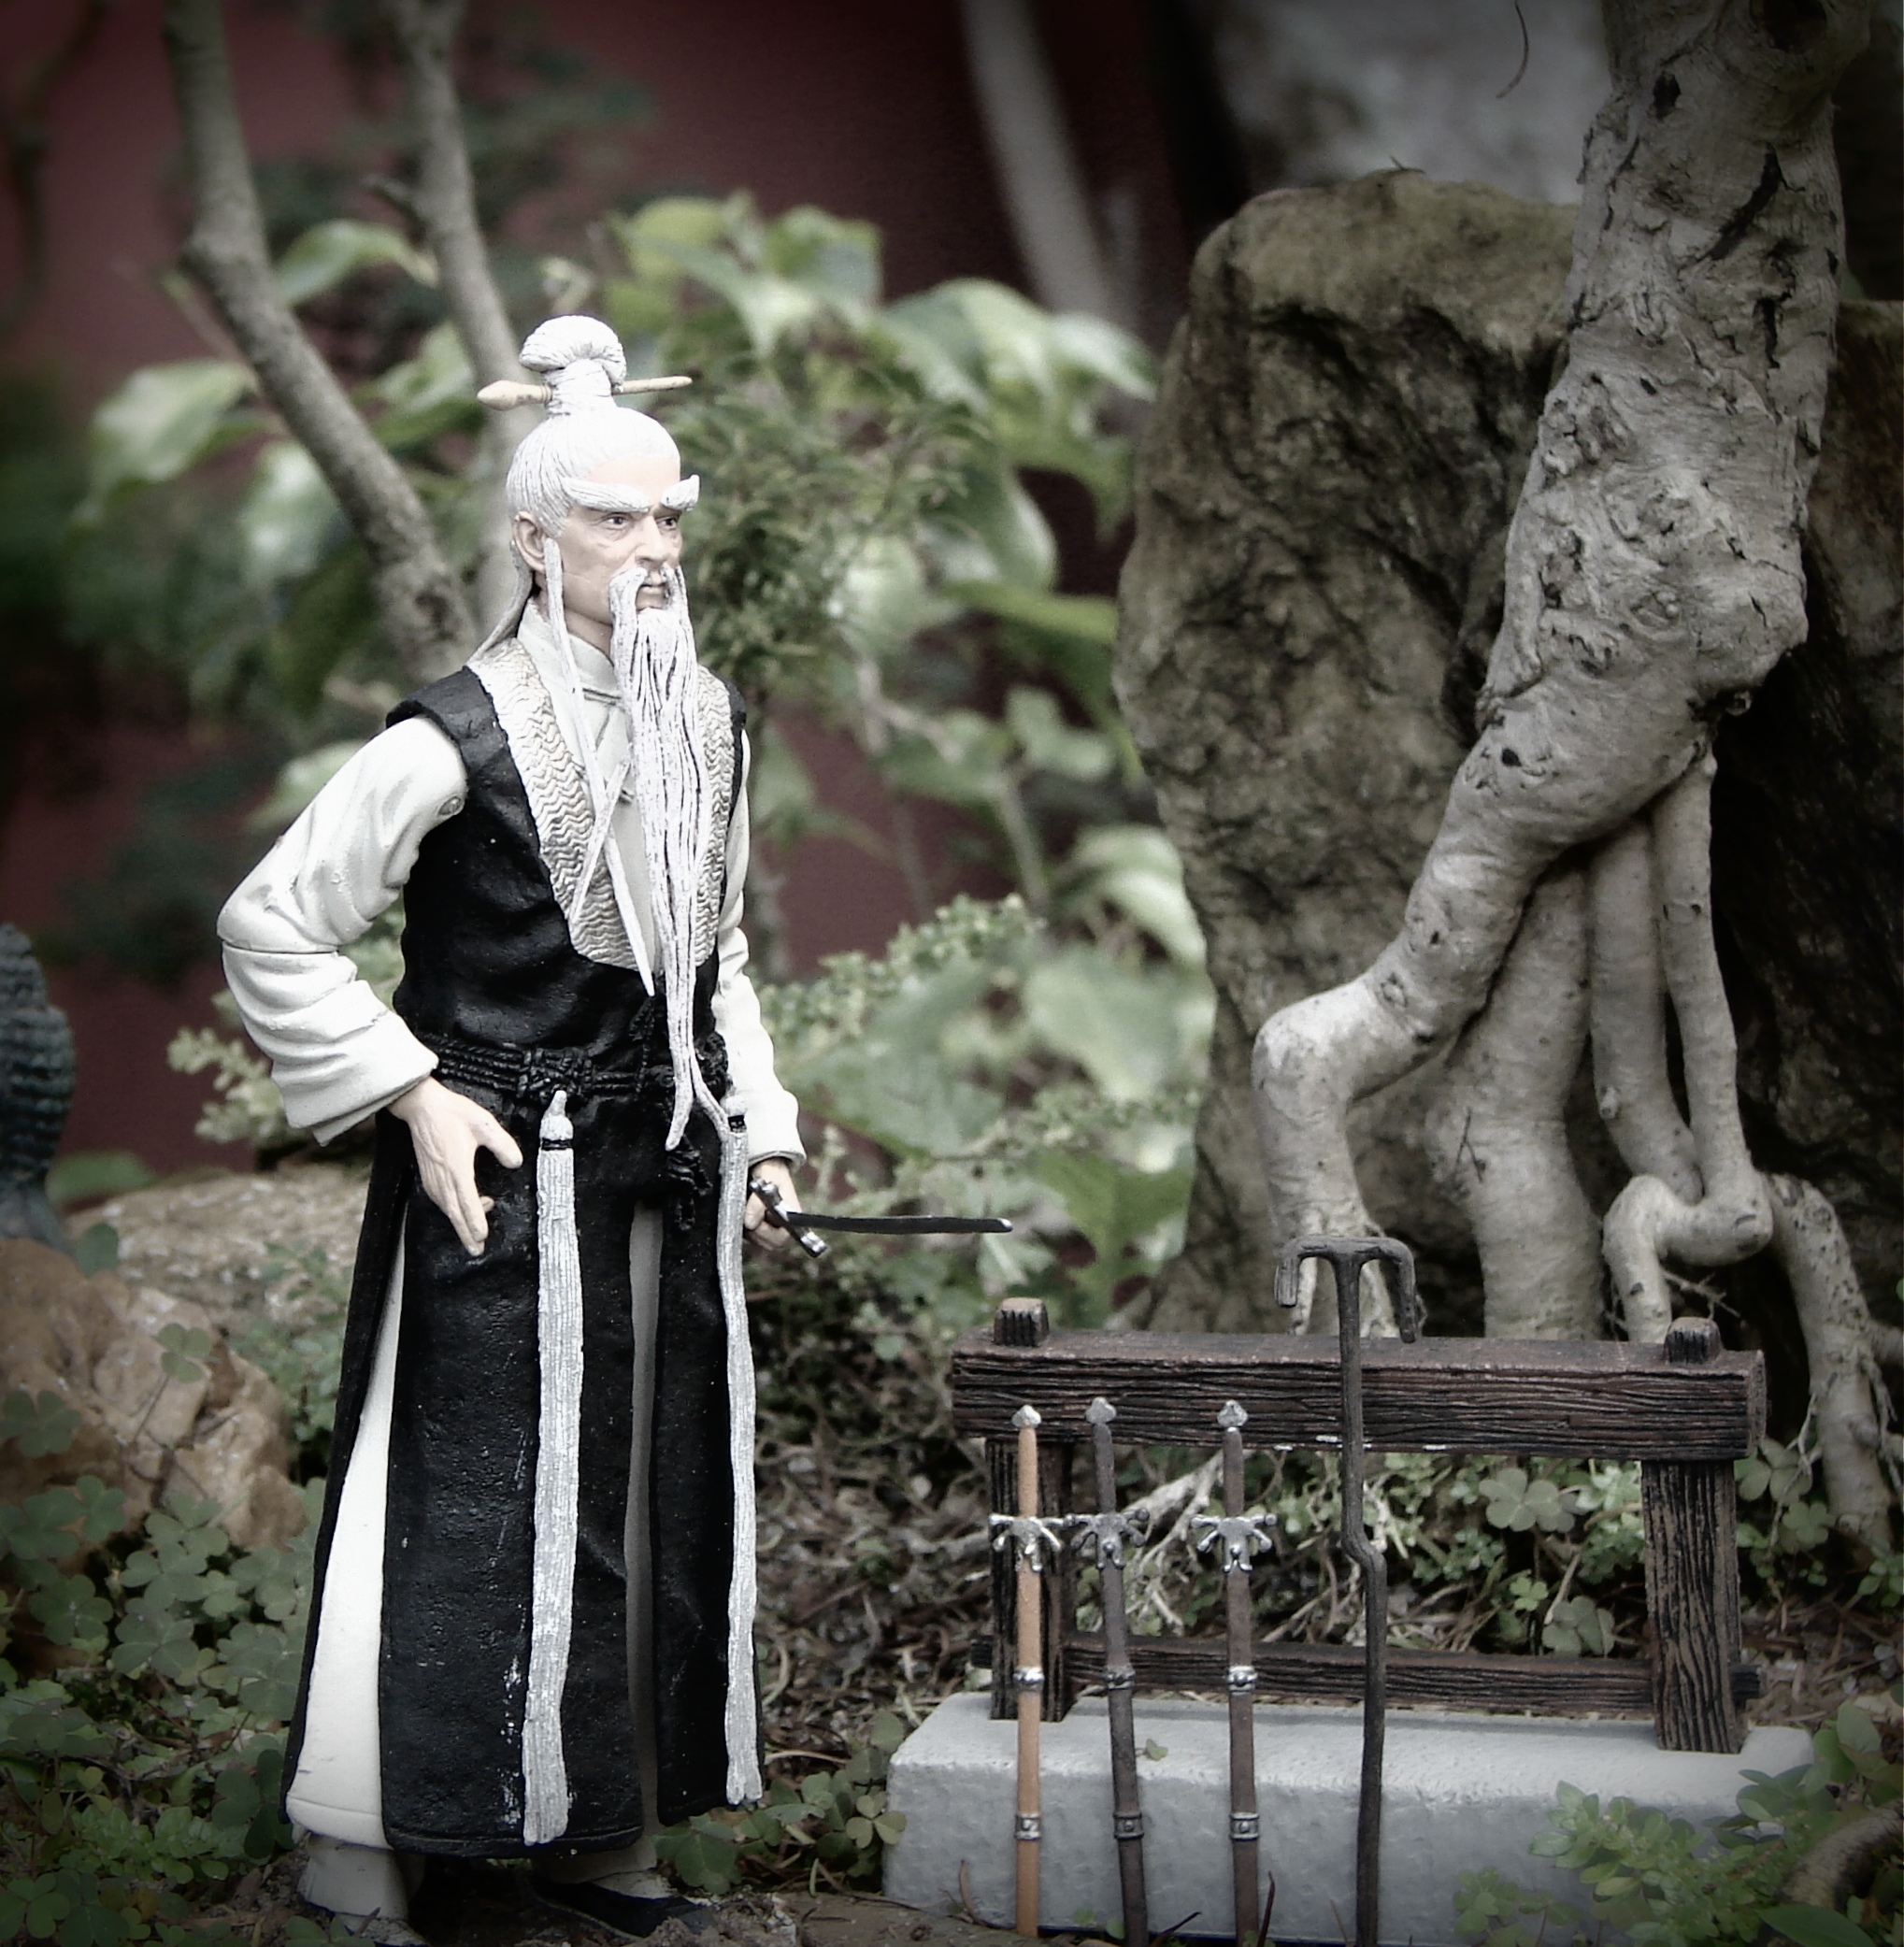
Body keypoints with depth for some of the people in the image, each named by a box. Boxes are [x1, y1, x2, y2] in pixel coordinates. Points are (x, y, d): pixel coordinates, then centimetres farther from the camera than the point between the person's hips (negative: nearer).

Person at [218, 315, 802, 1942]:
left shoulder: (709, 722, 9)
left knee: (657, 1504, 12)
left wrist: (756, 1121, 13)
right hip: (507, 1186, -7)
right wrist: (415, 1096, -13)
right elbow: (269, 928, -11)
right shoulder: (460, 741, -14)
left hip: (669, 1189, 7)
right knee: (471, 1516, -3)